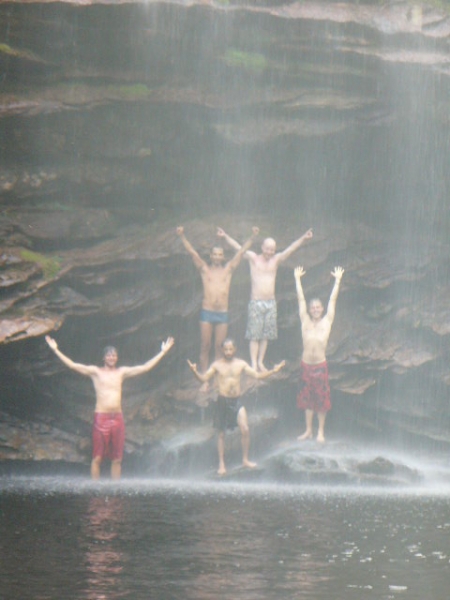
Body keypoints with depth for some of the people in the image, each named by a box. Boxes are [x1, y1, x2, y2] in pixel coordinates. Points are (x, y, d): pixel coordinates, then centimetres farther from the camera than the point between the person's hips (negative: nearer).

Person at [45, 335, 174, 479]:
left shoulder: (122, 372, 13)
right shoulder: (95, 372, 4)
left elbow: (145, 367, 16)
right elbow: (72, 365, -2)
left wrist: (163, 352, 16)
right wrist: (56, 350, -9)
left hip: (117, 418, 3)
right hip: (101, 418, -3)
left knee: (117, 459, 4)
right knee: (97, 457, -5)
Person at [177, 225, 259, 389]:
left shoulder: (228, 270, 10)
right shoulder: (205, 269, 6)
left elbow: (241, 252, 7)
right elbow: (192, 252, -2)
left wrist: (252, 237, 1)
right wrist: (182, 237, -13)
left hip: (223, 314, 1)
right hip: (207, 313, -1)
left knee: (219, 348, 5)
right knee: (205, 348, 1)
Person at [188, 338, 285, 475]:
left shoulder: (241, 364, 4)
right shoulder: (217, 365, -2)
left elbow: (257, 375, 4)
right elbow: (204, 378, -9)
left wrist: (273, 371, -6)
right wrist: (195, 372, -29)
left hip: (236, 401, 1)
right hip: (222, 401, -1)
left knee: (245, 429, -11)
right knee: (221, 434, 6)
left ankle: (245, 460, 6)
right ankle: (221, 464, 17)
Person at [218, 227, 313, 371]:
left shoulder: (276, 260, 7)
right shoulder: (253, 258, -1)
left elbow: (291, 249, -1)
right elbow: (238, 247, -9)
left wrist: (303, 238, -13)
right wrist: (226, 236, -21)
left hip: (271, 303, 3)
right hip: (256, 302, -3)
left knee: (265, 335, 7)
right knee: (254, 335, -4)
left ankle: (260, 362, 15)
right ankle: (254, 364, -2)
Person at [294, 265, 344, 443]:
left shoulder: (326, 322, 4)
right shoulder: (305, 321, 6)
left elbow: (332, 300, 5)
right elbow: (300, 299, 11)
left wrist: (337, 281, 7)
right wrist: (297, 279, 15)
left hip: (321, 366, -2)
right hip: (306, 365, 2)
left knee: (321, 399, 4)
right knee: (307, 398, 9)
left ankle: (321, 431, 13)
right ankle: (308, 430, 19)